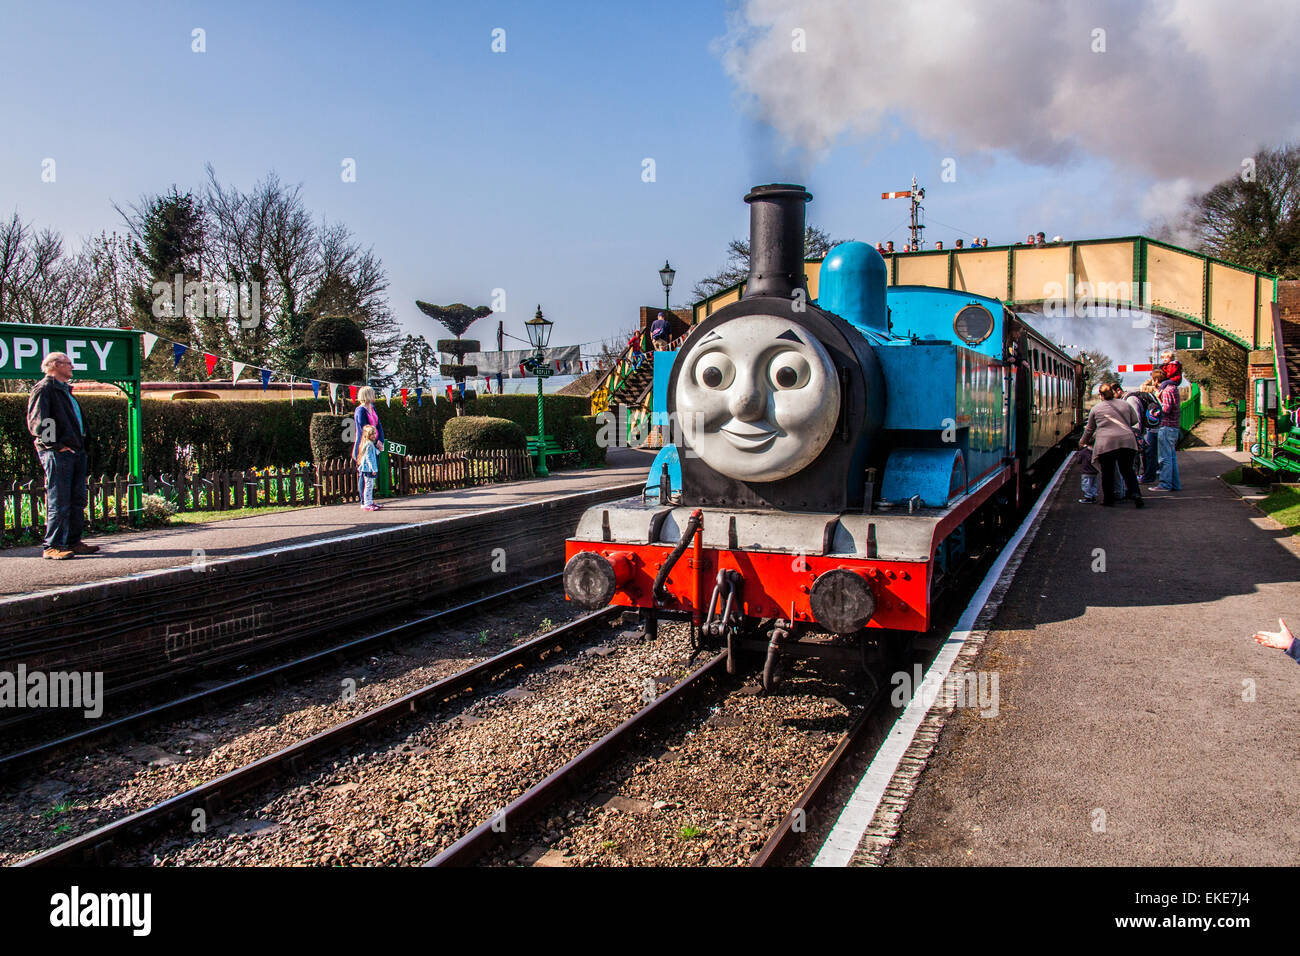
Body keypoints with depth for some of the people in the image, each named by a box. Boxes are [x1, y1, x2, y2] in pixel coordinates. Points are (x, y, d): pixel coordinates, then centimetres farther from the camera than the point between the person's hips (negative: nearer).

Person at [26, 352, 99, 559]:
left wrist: (80, 444, 16)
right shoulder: (44, 389, -6)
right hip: (57, 454, -9)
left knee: (78, 500, 10)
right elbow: (36, 422, -15)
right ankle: (52, 547, -3)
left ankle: (73, 542, 18)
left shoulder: (65, 390, 22)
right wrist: (56, 445, -17)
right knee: (59, 503, -7)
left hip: (76, 451, 9)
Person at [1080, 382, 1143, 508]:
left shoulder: (1096, 408, 9)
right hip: (1127, 441, 2)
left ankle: (1108, 500, 11)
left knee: (1107, 473, 8)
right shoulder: (1125, 404, 13)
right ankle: (1136, 494, -5)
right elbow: (1134, 421, 22)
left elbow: (1089, 429, 18)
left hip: (1105, 443, -2)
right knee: (1128, 471, 11)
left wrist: (1083, 441, 35)